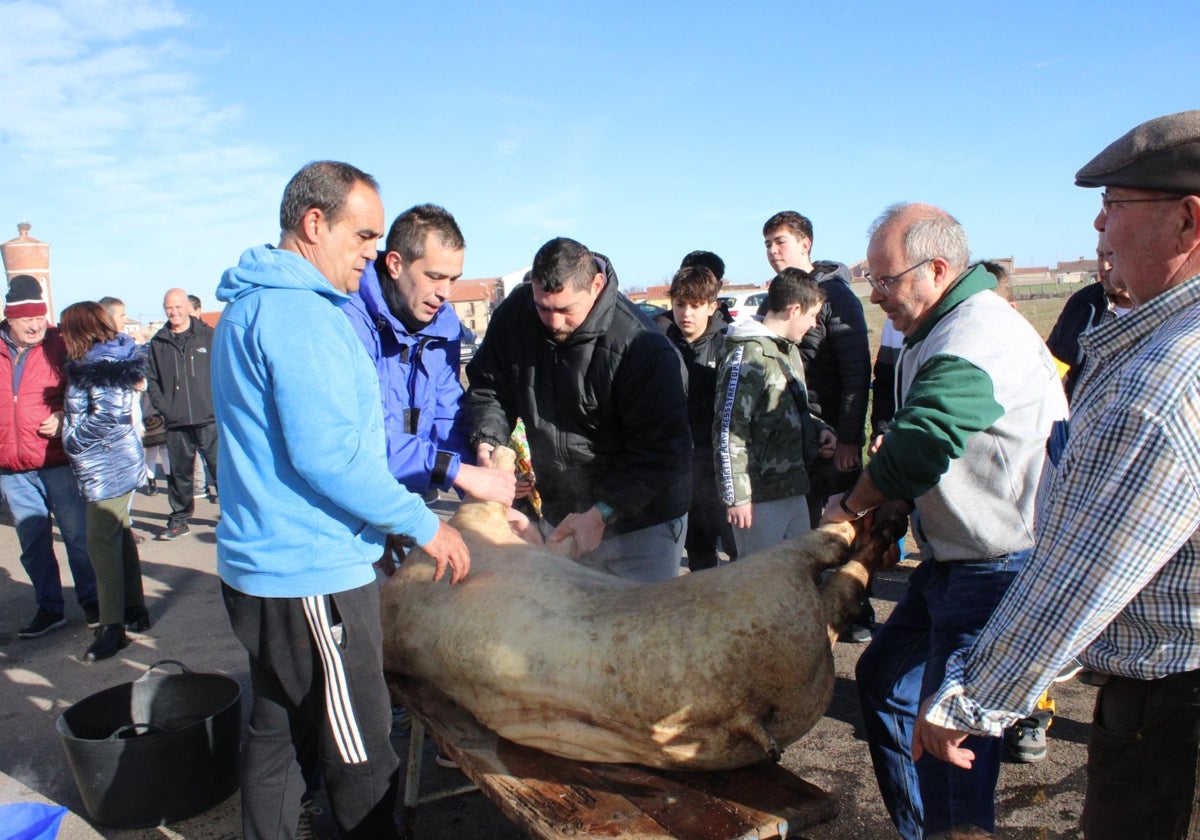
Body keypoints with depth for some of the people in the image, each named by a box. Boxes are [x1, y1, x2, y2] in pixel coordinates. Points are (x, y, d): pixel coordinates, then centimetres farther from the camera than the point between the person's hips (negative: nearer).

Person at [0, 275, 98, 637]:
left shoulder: (60, 346, -4)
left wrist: (64, 417, -14)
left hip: (57, 461, -3)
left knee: (77, 535, 5)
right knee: (33, 542, 12)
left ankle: (91, 600, 20)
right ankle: (49, 608, 25)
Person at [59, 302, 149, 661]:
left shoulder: (99, 367, -16)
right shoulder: (112, 360, 11)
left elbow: (109, 415, -23)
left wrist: (73, 439, -12)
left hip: (108, 467, -10)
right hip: (117, 461, 10)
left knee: (102, 542, -6)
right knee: (119, 537, 16)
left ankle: (113, 626, 0)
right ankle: (135, 611, 26)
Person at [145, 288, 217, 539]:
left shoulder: (208, 336, 2)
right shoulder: (158, 342, 11)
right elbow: (152, 379, 13)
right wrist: (162, 406, 0)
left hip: (209, 418, -3)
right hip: (176, 422, 3)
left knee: (221, 467, -1)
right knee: (179, 472, 11)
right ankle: (179, 519, 22)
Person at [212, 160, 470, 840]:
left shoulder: (250, 307, 16)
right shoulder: (300, 312, -18)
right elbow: (326, 456, -24)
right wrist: (425, 525, -13)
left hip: (262, 563, 10)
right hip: (312, 575, -10)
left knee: (279, 733, 21)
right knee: (361, 755, 3)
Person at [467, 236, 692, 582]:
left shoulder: (641, 346, -25)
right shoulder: (515, 313, -8)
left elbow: (660, 452, -21)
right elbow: (488, 385, 4)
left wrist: (601, 513, -25)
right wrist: (487, 439, -15)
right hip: (562, 514, 5)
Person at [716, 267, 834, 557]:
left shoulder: (790, 351, 15)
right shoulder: (748, 355, -16)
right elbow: (728, 431, -19)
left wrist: (819, 429, 5)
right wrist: (736, 496, -20)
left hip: (795, 489, 9)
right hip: (760, 497, -9)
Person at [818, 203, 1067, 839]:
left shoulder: (979, 338, -23)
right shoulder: (937, 333, 12)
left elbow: (918, 447, -31)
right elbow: (911, 436, 16)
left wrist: (850, 508, -14)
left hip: (1000, 568, -11)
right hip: (951, 560, 11)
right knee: (884, 675, 18)